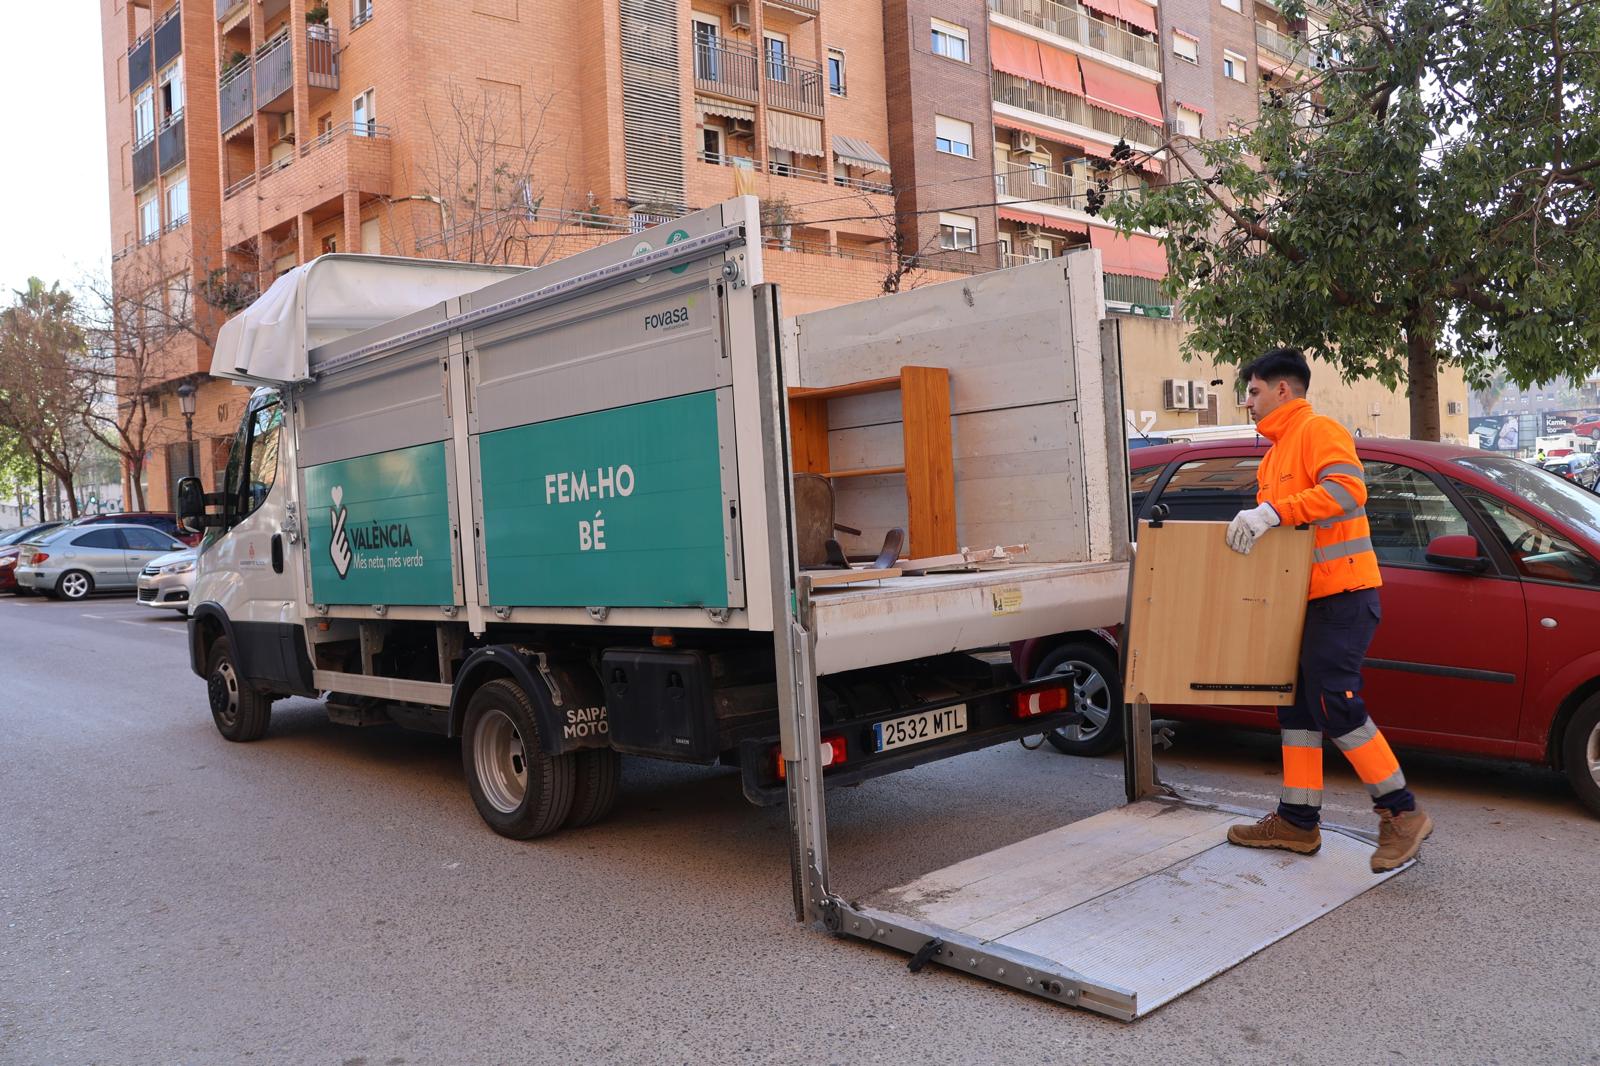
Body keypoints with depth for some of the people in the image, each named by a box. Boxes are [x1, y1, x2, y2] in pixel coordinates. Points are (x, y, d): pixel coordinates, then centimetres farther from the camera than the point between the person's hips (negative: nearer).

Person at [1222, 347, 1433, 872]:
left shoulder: (1319, 430, -8)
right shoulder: (1274, 456, 21)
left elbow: (1348, 488, -26)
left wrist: (1273, 511, -31)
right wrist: (1252, 523, 8)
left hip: (1343, 592, -10)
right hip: (1307, 597, 10)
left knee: (1333, 703, -12)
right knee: (1297, 703, 10)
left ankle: (1402, 813, 2)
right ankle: (1297, 821, 16)